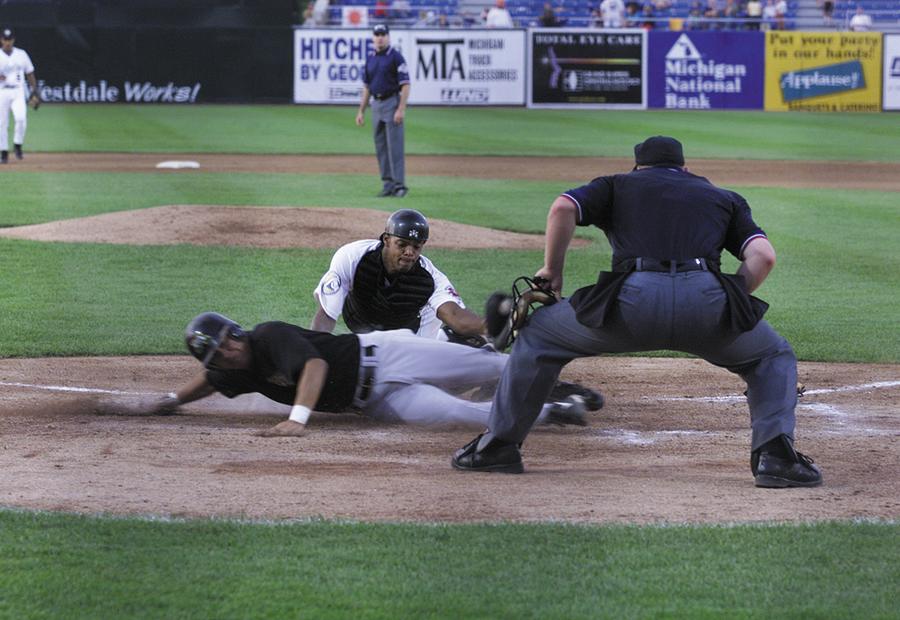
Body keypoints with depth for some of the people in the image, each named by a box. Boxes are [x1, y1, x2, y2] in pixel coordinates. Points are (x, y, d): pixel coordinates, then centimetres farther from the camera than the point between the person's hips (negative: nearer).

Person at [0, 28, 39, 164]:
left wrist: (34, 91, 8)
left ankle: (17, 145, -2)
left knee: (21, 118, -21)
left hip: (18, 92, 1)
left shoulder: (22, 54, 8)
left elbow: (30, 73, 15)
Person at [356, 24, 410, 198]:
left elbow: (405, 84, -11)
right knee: (380, 148, 7)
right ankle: (388, 184, 12)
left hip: (392, 102, -7)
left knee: (395, 145, -10)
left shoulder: (396, 57, -6)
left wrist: (401, 109, -20)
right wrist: (361, 111, 15)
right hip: (376, 104, 7)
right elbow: (366, 87, 20)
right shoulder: (370, 59, 14)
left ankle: (400, 185, -11)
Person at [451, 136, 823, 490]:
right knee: (774, 357, 27)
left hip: (633, 298, 0)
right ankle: (775, 455, 5)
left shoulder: (618, 185, 28)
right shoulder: (724, 198, 31)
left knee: (538, 335, 24)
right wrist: (731, 304, 23)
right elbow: (764, 255, 14)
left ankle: (499, 445, 22)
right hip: (705, 298, 1)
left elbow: (563, 207, 9)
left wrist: (552, 270, 20)